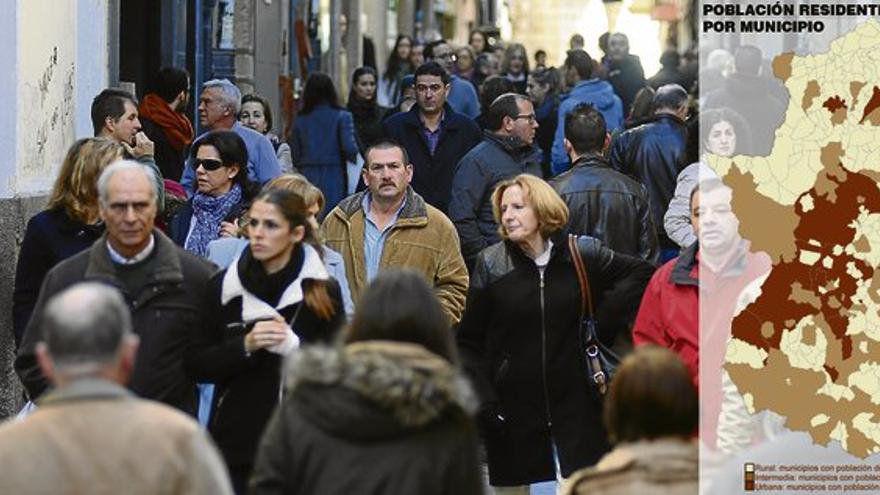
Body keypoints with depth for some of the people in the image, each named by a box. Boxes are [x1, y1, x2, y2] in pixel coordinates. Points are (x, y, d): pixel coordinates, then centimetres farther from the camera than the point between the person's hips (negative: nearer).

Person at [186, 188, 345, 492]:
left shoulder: (322, 292, 1)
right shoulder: (223, 287, 5)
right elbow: (196, 366, 3)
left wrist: (294, 346, -18)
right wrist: (245, 346, -13)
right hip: (235, 442, 1)